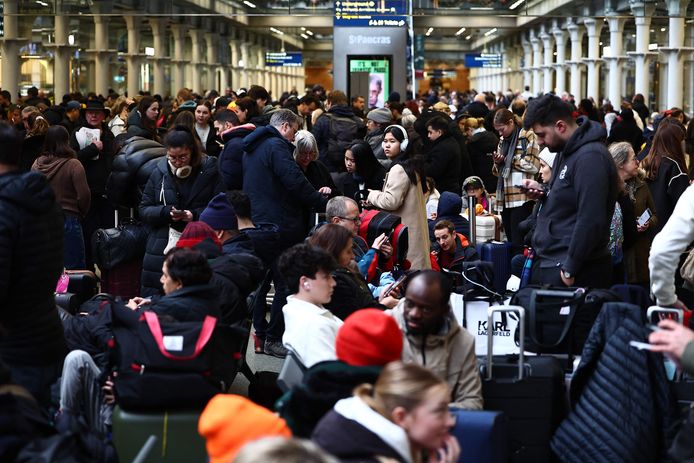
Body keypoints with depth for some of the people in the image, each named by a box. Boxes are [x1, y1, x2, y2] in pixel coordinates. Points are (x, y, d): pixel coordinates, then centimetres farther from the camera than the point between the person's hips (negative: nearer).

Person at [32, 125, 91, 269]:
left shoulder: (36, 165, 0)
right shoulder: (73, 165, -13)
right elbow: (84, 195, -14)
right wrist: (81, 214, 4)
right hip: (68, 219, -5)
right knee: (74, 267, 2)